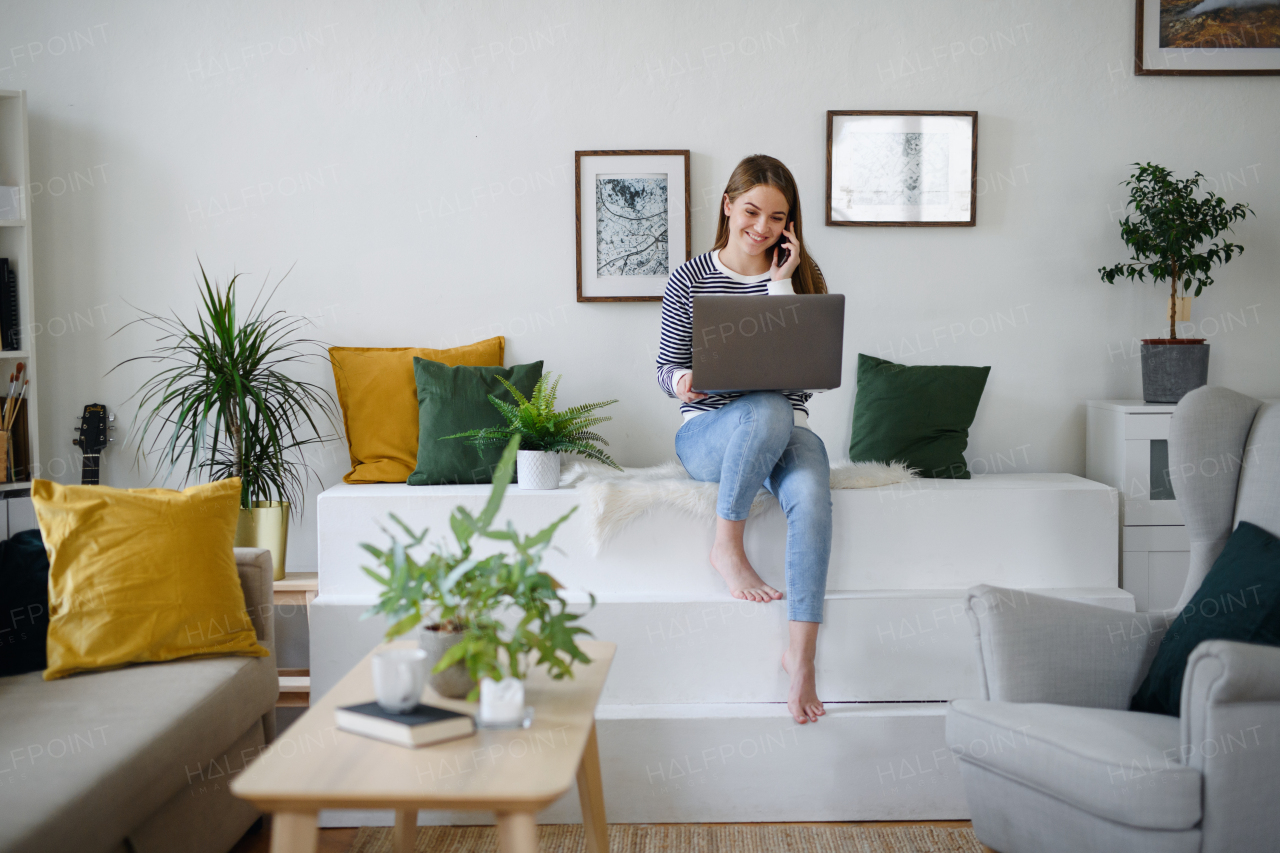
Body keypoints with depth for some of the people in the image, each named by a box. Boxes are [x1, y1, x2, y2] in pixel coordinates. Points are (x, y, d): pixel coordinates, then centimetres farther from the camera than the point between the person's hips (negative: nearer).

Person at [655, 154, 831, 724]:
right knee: (768, 410, -38)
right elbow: (666, 367, 5)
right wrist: (681, 381, -19)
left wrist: (780, 283, -8)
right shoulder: (689, 280, 4)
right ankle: (727, 547, -20)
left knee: (810, 495, -34)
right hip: (707, 432, -1)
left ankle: (801, 653, -31)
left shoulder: (801, 276, 7)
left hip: (785, 432, 2)